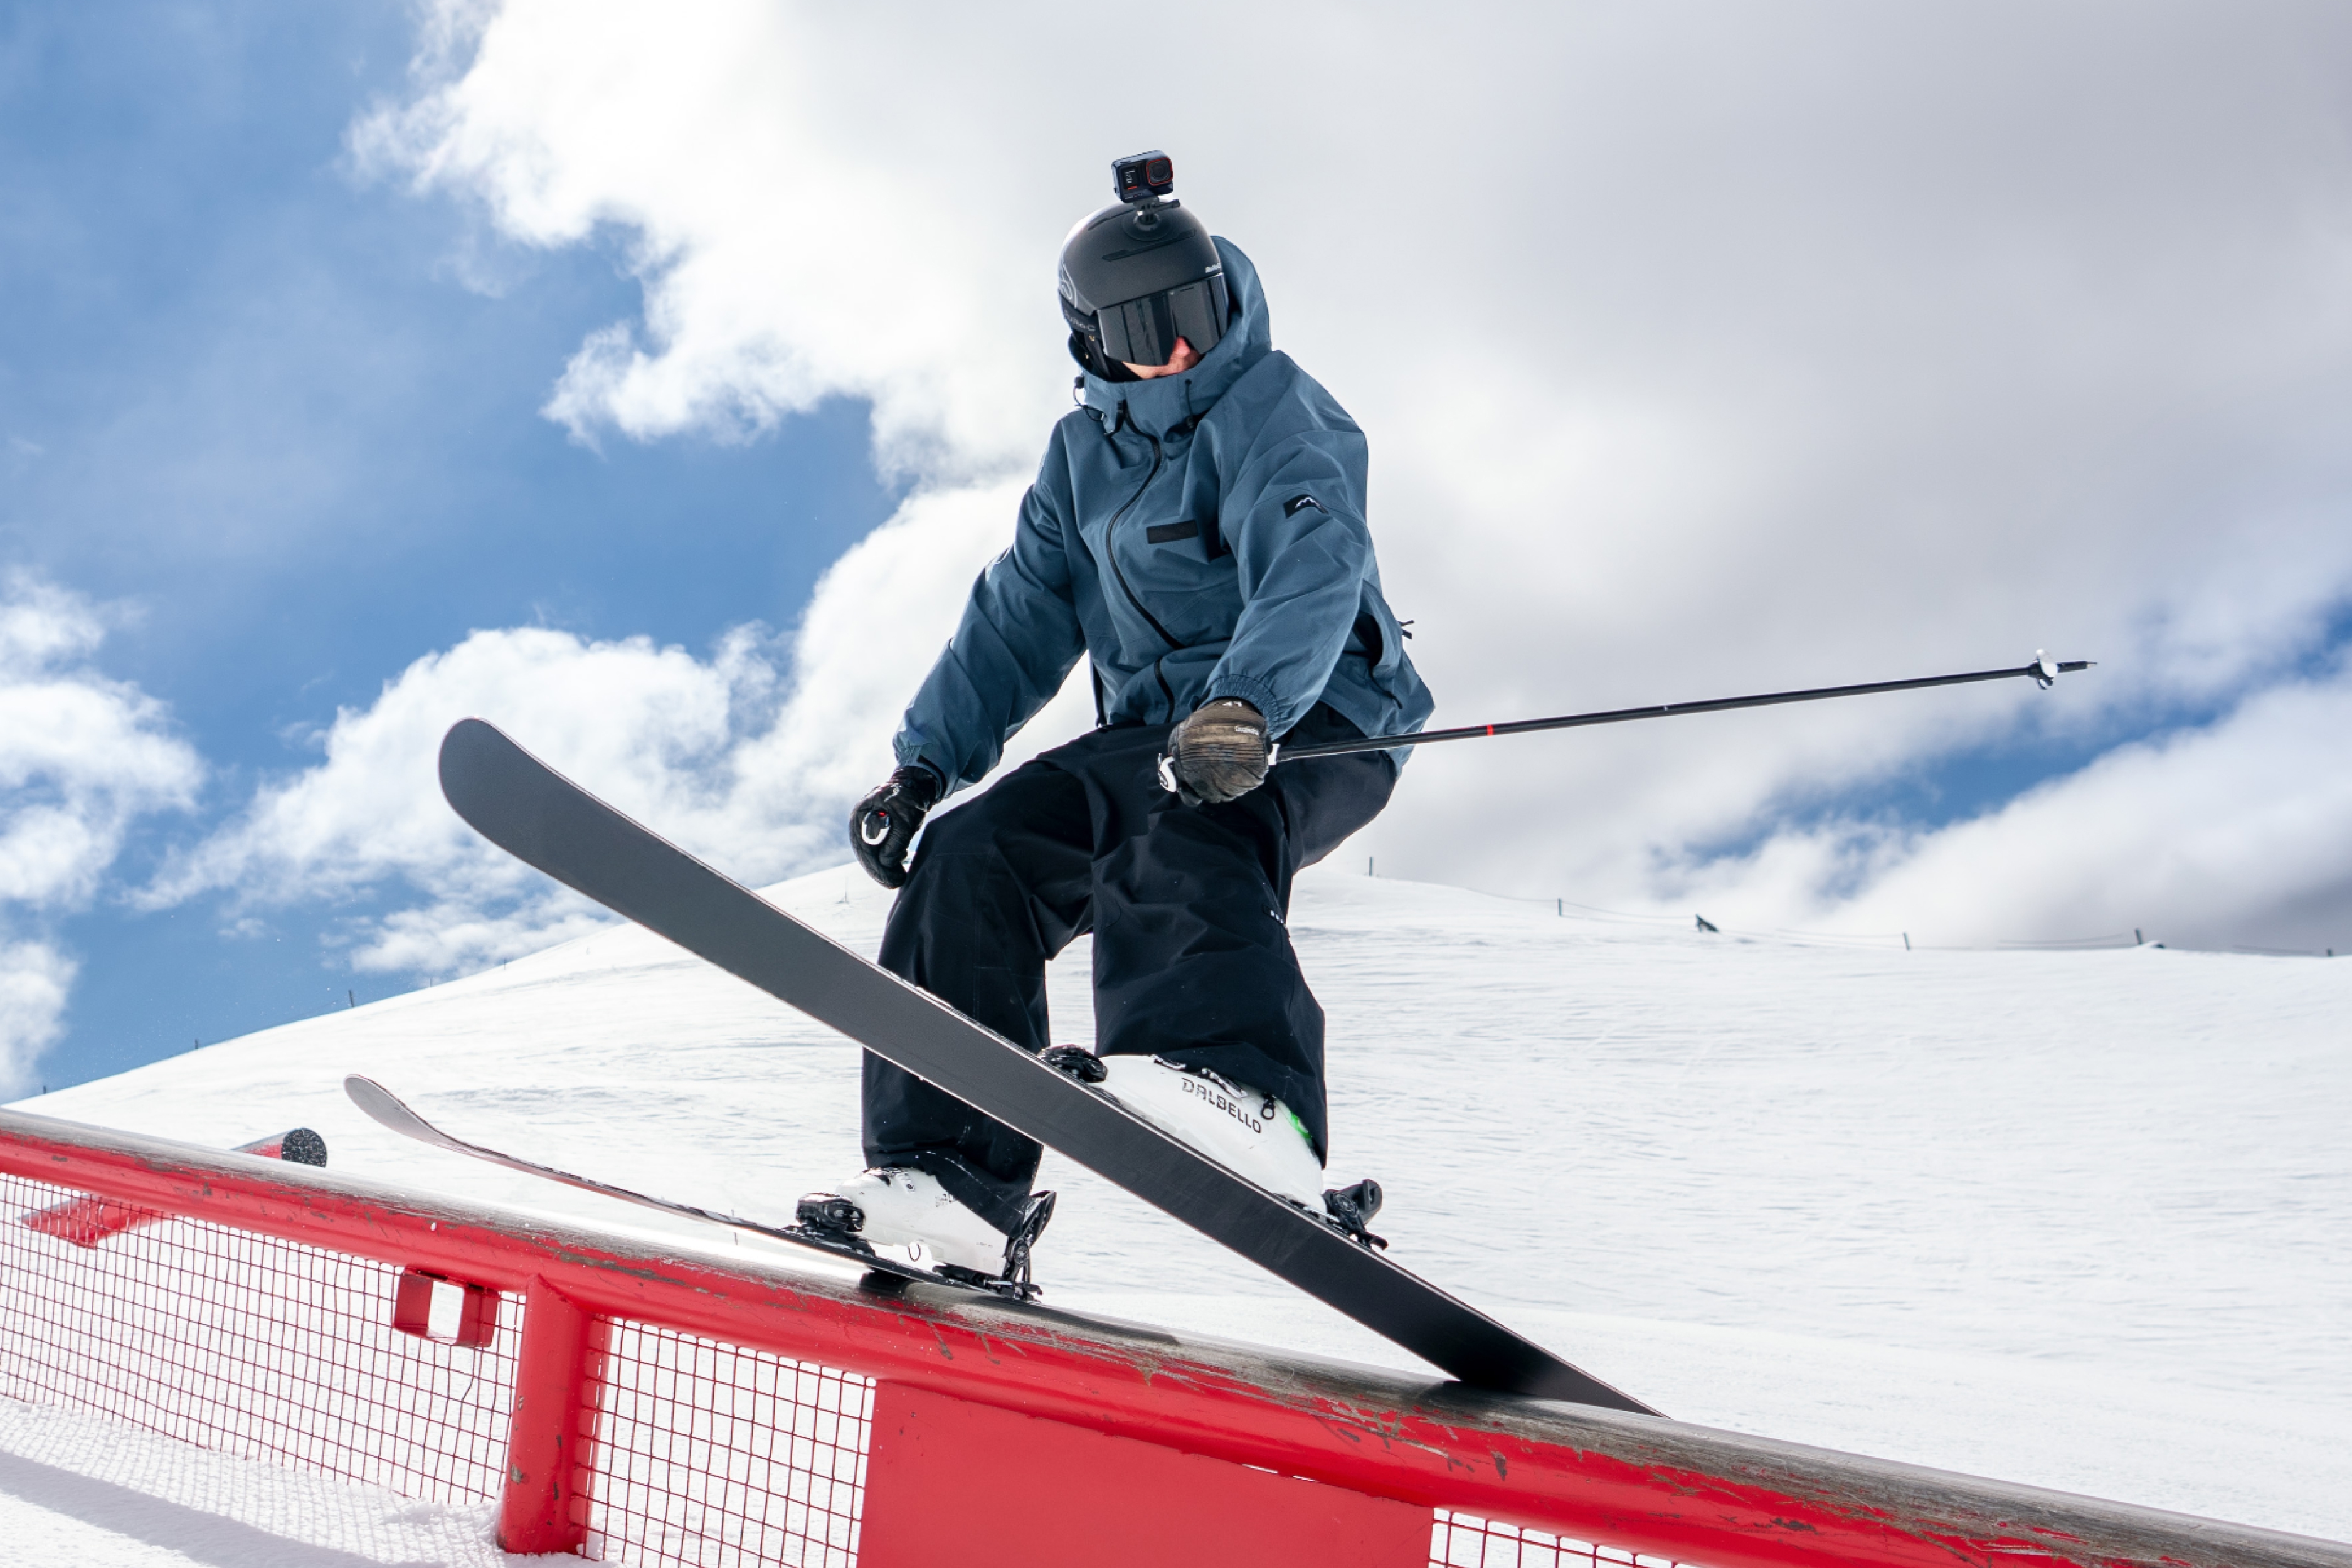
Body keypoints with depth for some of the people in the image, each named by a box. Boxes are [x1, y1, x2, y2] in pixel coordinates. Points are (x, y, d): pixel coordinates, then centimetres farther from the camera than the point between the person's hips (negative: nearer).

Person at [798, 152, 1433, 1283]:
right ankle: (954, 1173, -12)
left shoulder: (1272, 412, -8)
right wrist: (923, 765, 6)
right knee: (975, 859, -11)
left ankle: (1242, 1100, -59)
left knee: (1177, 844, -38)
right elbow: (1016, 619, 17)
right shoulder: (1084, 451, 15)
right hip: (1159, 732, 7)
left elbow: (1314, 569, -27)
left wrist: (1248, 702, -46)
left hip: (1309, 725, -6)